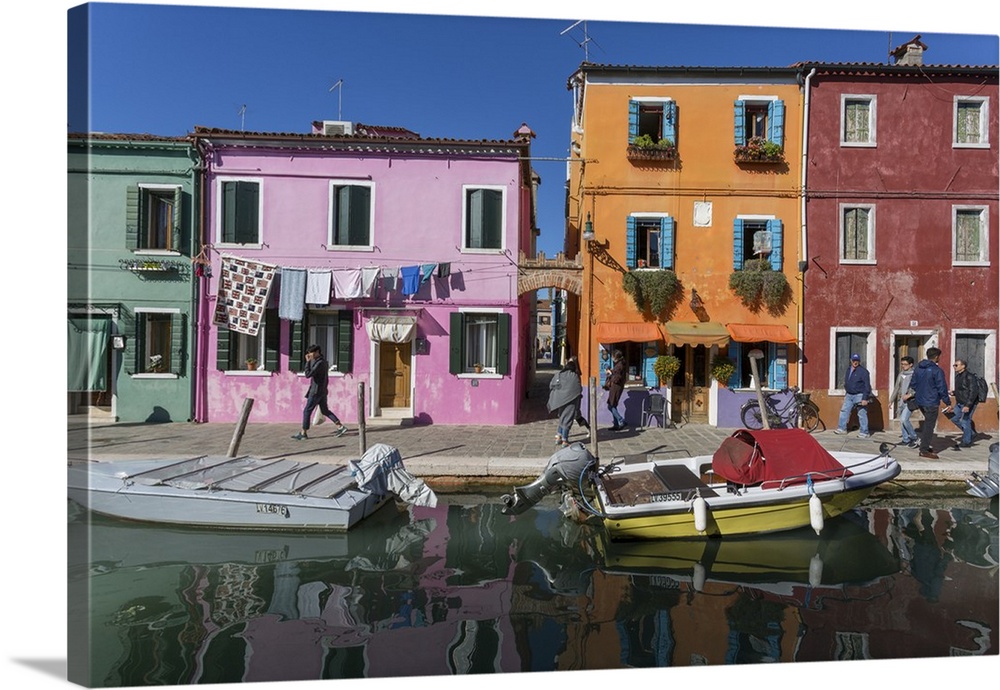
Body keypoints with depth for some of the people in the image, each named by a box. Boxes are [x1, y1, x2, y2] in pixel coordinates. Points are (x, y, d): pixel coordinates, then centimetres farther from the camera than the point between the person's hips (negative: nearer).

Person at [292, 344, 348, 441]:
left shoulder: (320, 363, -19)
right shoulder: (324, 362, 12)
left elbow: (308, 375, -24)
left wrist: (308, 362, -18)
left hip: (316, 391, -10)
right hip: (323, 391, 10)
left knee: (307, 411, 0)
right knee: (325, 411, 15)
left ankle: (303, 433, 7)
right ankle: (341, 427, 11)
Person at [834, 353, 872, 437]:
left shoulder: (863, 371, -12)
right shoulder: (849, 370, 12)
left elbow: (867, 386, -15)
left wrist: (865, 398, -19)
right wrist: (846, 394, 23)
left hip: (859, 396, -7)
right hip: (849, 395, 7)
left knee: (862, 414, -2)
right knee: (844, 410, 6)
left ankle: (864, 432, 5)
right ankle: (842, 428, 14)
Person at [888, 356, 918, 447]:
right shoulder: (901, 374, 14)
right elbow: (896, 388, 22)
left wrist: (910, 395, -23)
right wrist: (891, 400, 24)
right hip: (900, 401, 7)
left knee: (904, 419, -18)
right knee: (901, 421, 9)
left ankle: (913, 437, 0)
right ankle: (906, 439, 19)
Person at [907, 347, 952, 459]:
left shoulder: (918, 368, 7)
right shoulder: (937, 370, -15)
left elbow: (912, 384, 14)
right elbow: (942, 388, -14)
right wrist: (948, 403, -7)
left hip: (920, 401, 7)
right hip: (931, 402, -7)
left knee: (927, 423, 22)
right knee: (929, 425, 0)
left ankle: (925, 446, 24)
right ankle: (924, 450, 2)